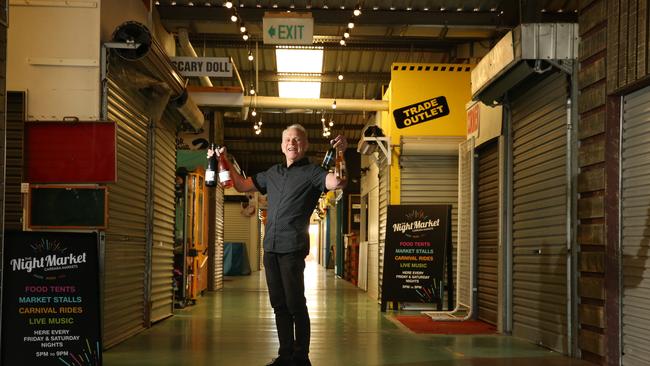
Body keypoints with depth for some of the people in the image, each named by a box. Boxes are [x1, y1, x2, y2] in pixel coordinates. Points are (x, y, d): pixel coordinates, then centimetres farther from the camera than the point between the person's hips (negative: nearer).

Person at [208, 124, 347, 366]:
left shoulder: (311, 172, -1)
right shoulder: (272, 173, 18)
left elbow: (337, 182, -20)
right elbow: (241, 185, 29)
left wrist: (341, 154, -34)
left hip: (293, 248, -6)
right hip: (270, 247, 7)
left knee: (295, 304, -4)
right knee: (279, 304, 11)